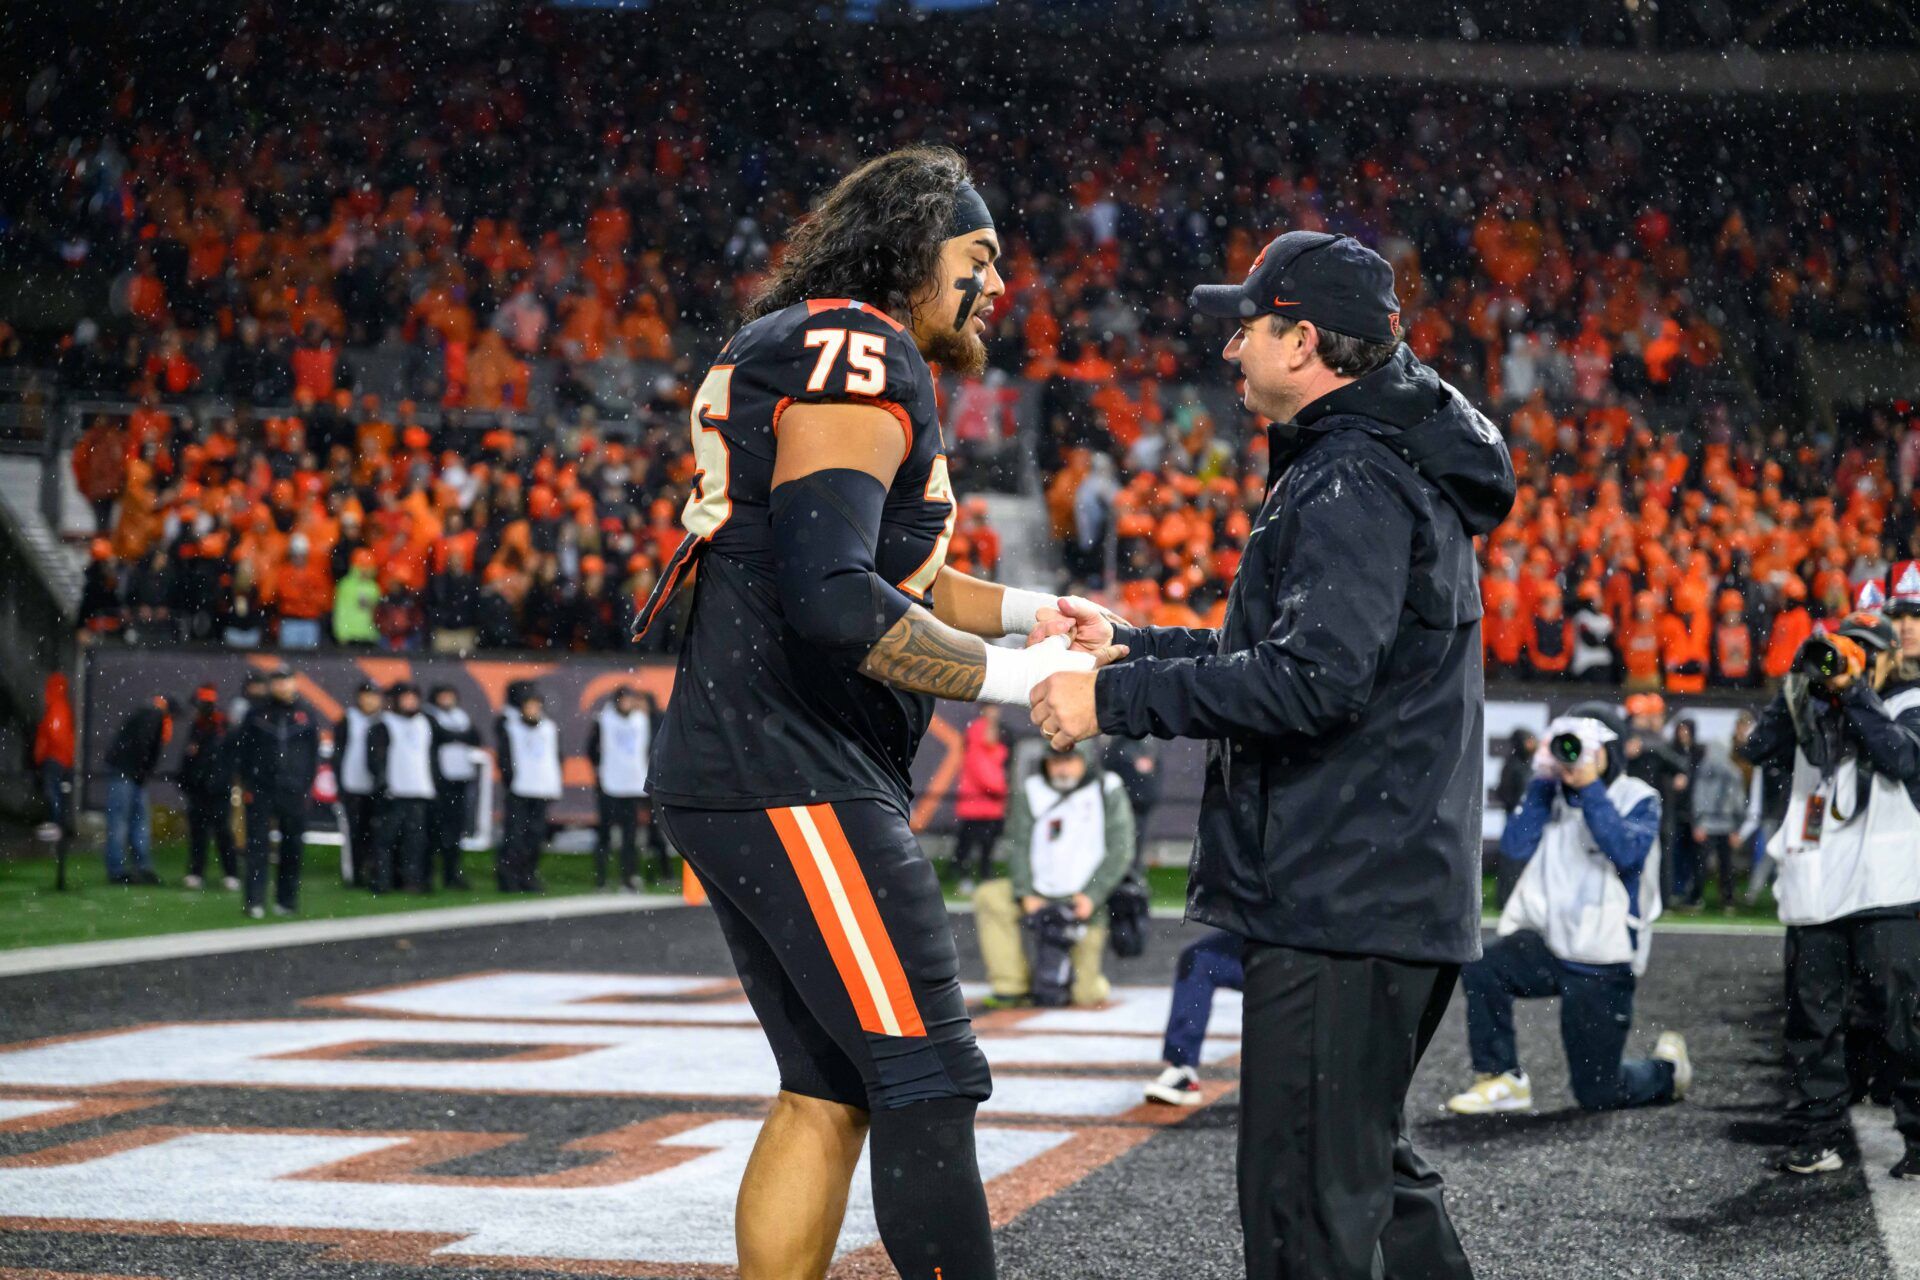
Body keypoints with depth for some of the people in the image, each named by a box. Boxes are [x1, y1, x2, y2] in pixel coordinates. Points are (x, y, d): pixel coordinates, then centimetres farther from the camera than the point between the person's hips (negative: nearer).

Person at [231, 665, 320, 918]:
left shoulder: (307, 714, 6)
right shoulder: (257, 713, 3)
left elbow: (314, 752, 9)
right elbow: (241, 749, 5)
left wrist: (307, 786, 2)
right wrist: (247, 785, -1)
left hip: (294, 791, 1)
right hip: (261, 789, -1)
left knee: (293, 847, 4)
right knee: (257, 845, -4)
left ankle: (287, 900, 13)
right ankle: (255, 901, -3)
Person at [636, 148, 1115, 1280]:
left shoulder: (819, 357, 21)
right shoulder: (858, 351, -12)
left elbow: (891, 579, 31)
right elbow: (832, 600, -24)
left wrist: (1031, 609, 18)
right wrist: (1012, 676, -16)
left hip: (736, 780, 11)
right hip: (792, 780, -11)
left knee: (829, 1092, 13)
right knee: (927, 1082, -9)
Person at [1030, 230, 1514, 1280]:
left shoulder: (1355, 482, -15)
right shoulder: (1387, 465, 20)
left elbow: (1313, 678, -26)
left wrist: (1116, 701, -21)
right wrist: (1128, 645, 21)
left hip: (1342, 907, -11)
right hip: (1394, 900, 11)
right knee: (1368, 1173, 21)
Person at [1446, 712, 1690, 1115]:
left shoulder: (1638, 799, -3)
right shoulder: (1552, 795, 8)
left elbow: (1627, 853, -22)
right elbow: (1515, 846, -5)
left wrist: (1590, 787, -22)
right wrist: (1542, 781, -8)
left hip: (1603, 965, -3)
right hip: (1547, 946, 3)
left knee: (1597, 1096, 0)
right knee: (1480, 965, -29)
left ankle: (1669, 1068, 33)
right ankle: (1501, 1080, -14)